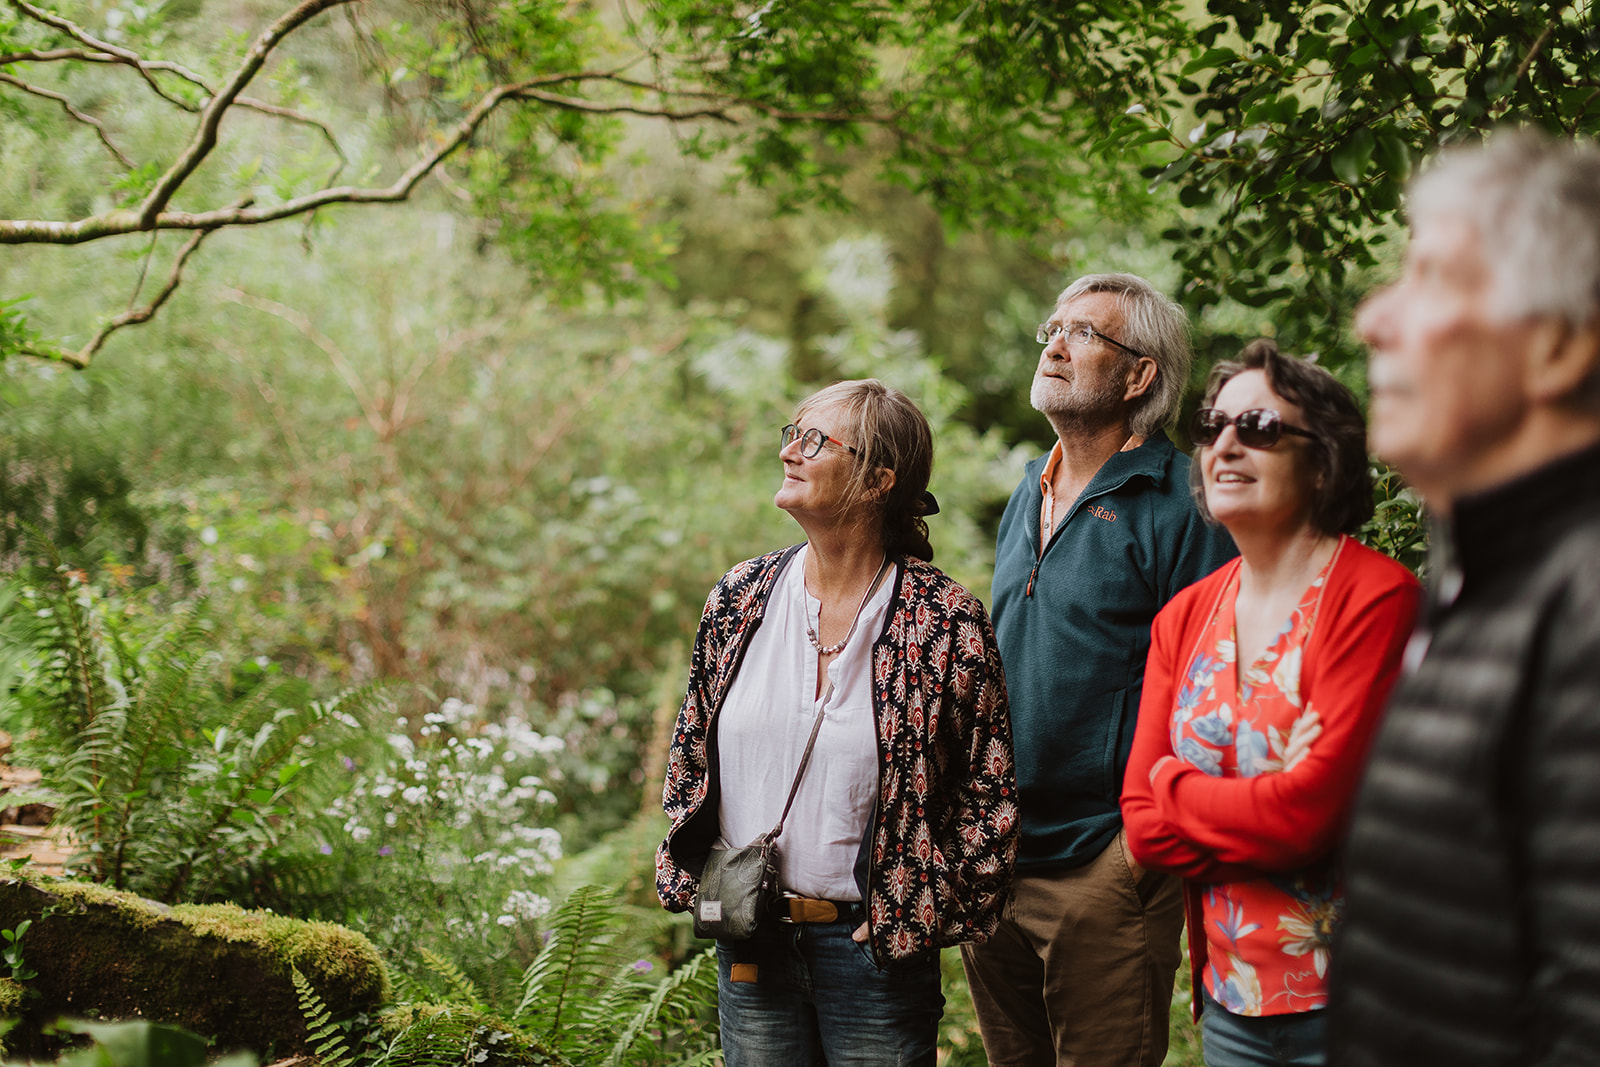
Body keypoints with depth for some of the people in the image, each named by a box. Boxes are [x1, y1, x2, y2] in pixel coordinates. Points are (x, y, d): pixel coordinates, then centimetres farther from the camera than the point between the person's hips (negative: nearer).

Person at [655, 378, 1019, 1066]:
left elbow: (989, 794, -4)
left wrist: (924, 913, -6)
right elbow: (690, 754, 13)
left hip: (875, 947, -3)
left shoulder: (945, 621, -8)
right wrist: (701, 879, 4)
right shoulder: (739, 598, 3)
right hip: (750, 944, 3)